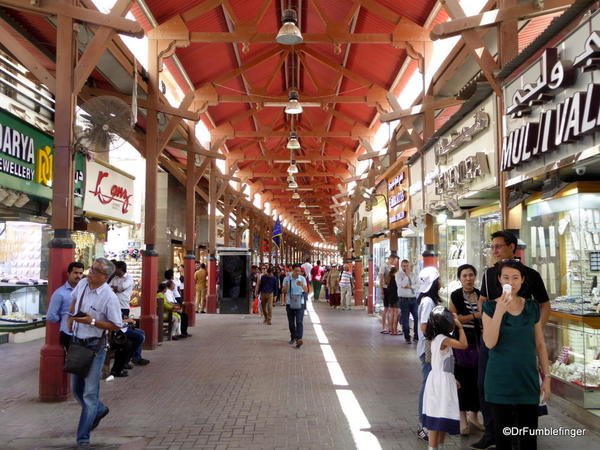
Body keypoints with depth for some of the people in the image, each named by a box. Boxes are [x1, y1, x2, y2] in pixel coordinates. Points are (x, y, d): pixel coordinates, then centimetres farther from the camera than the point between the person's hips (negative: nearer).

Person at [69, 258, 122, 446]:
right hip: (77, 343, 7)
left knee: (90, 392, -4)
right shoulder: (82, 284, 0)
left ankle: (83, 437, 5)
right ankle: (99, 410, 44)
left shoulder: (109, 297, -20)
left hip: (95, 346, -7)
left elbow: (116, 326, -17)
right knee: (77, 389, 18)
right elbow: (74, 299, 24)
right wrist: (71, 317, 14)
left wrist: (92, 321, -23)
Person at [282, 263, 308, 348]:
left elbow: (306, 290, -6)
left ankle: (299, 339, -15)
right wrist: (285, 287, -27)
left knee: (299, 321, -11)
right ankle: (293, 337, 28)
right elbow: (284, 291, -3)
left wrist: (302, 285, -28)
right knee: (291, 322, 11)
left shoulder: (302, 279, 0)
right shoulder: (287, 279, -2)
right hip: (290, 302, 1)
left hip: (300, 303, -1)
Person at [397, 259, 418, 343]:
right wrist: (407, 275, -16)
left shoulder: (413, 274, 11)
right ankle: (407, 337, 14)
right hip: (404, 299, -3)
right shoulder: (399, 274, -1)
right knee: (405, 319, 1)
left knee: (417, 317, -1)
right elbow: (402, 284, -17)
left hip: (413, 298, 3)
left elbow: (417, 284, 2)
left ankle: (416, 336, 12)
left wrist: (410, 286, -12)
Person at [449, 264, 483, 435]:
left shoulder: (480, 295, 9)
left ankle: (473, 414, 22)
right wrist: (475, 315, -11)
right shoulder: (455, 296, -3)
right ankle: (462, 417, 12)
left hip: (478, 341, 4)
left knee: (477, 378, 5)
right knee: (462, 379, 0)